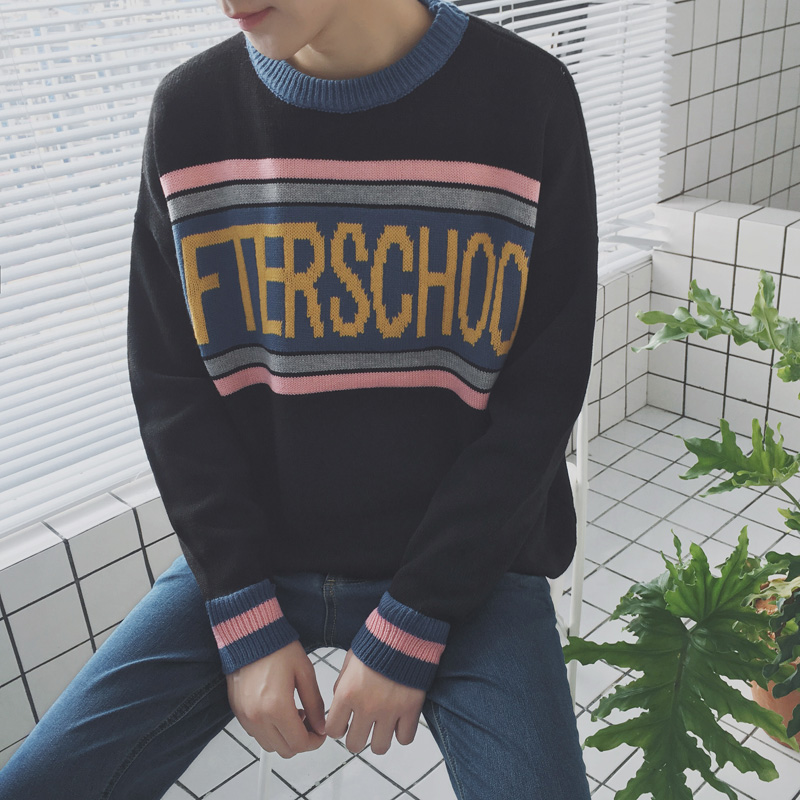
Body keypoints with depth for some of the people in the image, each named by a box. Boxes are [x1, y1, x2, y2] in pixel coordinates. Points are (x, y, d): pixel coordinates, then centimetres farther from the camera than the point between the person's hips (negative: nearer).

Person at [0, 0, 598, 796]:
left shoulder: (530, 101, -12)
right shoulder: (191, 110, -4)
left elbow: (541, 396, -10)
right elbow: (171, 385, -2)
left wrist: (408, 627, -11)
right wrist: (245, 618, -9)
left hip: (466, 559, -1)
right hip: (248, 557, 2)